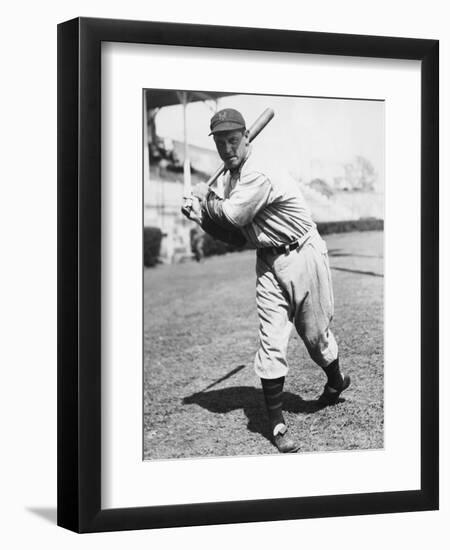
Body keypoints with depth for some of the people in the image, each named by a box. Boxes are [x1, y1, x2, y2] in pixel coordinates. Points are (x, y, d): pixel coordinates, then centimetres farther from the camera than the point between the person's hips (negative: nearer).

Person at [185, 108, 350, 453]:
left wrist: (206, 201, -6)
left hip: (302, 256, -6)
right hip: (268, 262, 7)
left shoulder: (261, 175, -24)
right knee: (271, 341, -3)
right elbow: (235, 231, 10)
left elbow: (233, 215, -25)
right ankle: (277, 425, 1)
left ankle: (336, 382, 41)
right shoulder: (231, 178, 5)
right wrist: (205, 216, -5)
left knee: (314, 334, 9)